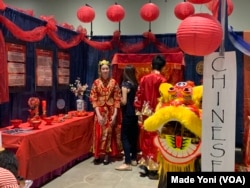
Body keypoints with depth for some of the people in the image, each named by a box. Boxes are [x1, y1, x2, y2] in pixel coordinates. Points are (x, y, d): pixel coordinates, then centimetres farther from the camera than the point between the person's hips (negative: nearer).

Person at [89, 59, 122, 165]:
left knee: (109, 132, 5)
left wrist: (115, 114, -9)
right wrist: (98, 114, -11)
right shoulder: (96, 82, -2)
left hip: (111, 111, 0)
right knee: (99, 133, 1)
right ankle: (98, 155, 12)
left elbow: (117, 99, -1)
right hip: (100, 111, 0)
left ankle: (107, 154, 15)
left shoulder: (114, 82, -1)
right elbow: (93, 99, -3)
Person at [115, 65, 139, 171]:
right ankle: (134, 159, 23)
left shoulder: (125, 84, -12)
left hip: (128, 114, -8)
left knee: (125, 137, -5)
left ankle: (127, 163, -8)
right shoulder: (135, 84, 8)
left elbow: (124, 101, -16)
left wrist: (119, 99, 2)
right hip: (135, 113, 8)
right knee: (133, 136, 14)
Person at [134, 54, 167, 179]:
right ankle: (152, 168, 6)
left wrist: (139, 111, 13)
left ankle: (145, 164, 22)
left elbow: (139, 96, 6)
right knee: (155, 140, 1)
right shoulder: (162, 80, -9)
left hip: (145, 113, 5)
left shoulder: (144, 78, 4)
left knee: (146, 139, 13)